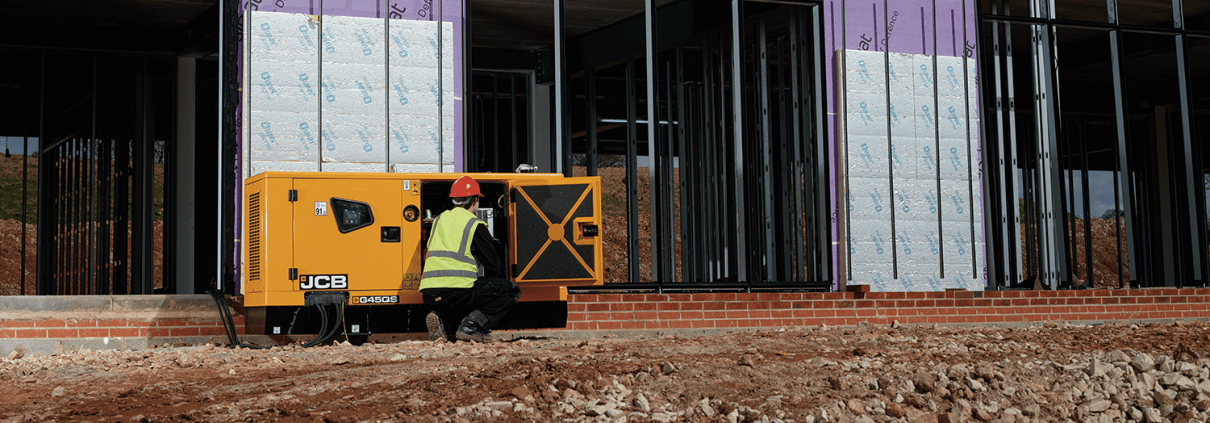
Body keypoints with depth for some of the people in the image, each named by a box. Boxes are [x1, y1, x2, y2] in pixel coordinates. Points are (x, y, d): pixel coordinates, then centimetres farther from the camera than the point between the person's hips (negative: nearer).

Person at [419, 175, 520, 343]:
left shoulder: (439, 220, 21)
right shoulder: (475, 225, 2)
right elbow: (494, 268, 4)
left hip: (429, 294, 6)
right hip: (458, 290, -6)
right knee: (512, 291, 8)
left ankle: (441, 318, 4)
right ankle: (472, 325, -9)